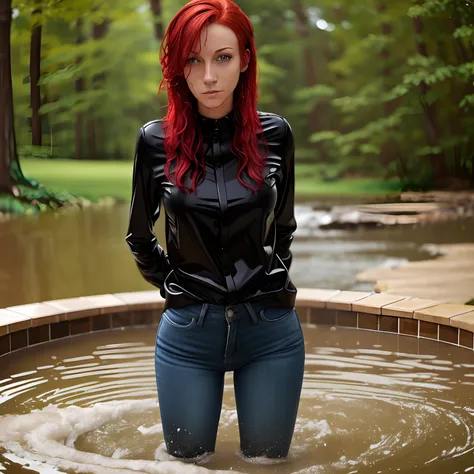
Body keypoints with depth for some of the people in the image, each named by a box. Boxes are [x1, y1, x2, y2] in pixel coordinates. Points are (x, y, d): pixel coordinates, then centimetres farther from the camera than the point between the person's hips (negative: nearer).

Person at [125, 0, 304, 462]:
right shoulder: (156, 141, -5)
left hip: (270, 330, 0)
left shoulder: (274, 135, -4)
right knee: (189, 460, 14)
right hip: (188, 332, 0)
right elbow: (139, 236, 10)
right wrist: (174, 286, 8)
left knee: (267, 459, 14)